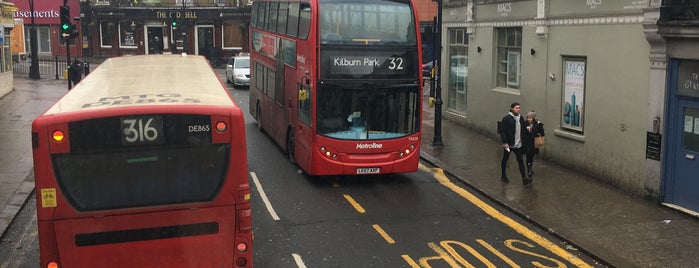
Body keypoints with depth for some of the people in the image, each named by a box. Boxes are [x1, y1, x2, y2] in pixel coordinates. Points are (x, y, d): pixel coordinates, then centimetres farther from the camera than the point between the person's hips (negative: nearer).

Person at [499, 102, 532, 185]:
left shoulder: (521, 118, 6)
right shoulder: (506, 118, -12)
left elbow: (523, 130, 13)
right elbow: (502, 131, -14)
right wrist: (505, 142, -20)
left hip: (518, 144, 4)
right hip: (509, 144, -4)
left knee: (520, 161, 0)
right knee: (505, 160, 12)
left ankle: (524, 178, -2)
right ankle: (503, 176, 29)